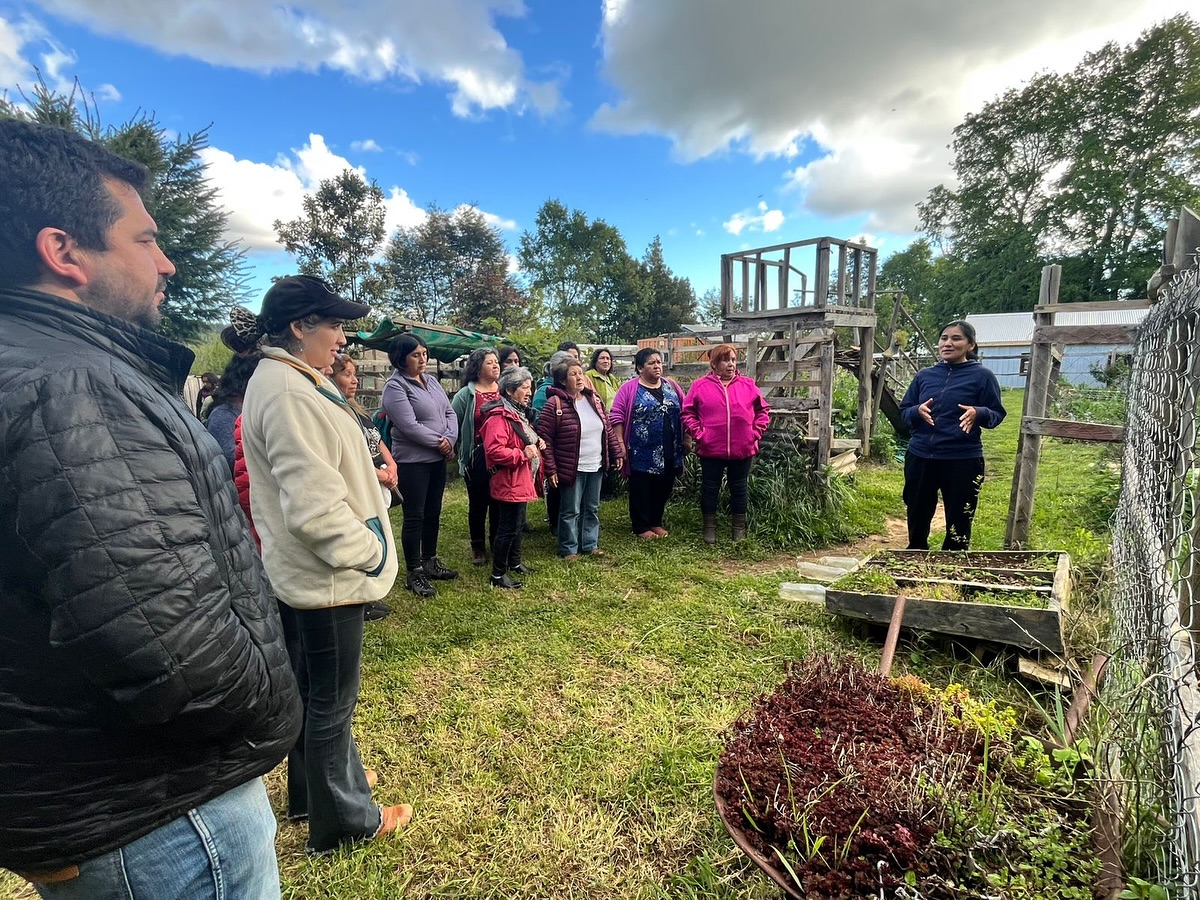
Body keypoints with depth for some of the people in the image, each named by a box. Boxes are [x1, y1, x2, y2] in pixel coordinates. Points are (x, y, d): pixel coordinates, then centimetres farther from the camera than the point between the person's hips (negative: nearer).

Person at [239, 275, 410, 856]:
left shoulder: (291, 380, 9)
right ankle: (342, 821, 29)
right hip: (326, 575, -11)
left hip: (302, 570, 11)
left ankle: (313, 789, 46)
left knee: (311, 690, 25)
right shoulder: (288, 393, -24)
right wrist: (368, 552, -17)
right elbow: (315, 508, -29)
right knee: (331, 701, 8)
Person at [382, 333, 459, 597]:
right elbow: (409, 426, -21)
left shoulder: (431, 381, 11)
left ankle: (430, 562, 30)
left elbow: (450, 413, 7)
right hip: (412, 462, -7)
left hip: (438, 459, 8)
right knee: (414, 517, 1)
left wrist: (449, 439, -11)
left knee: (433, 513, 16)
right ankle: (414, 573, 12)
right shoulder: (395, 387, -13)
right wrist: (439, 443, -12)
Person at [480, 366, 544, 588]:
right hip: (509, 482, -10)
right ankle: (498, 575, 9)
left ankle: (514, 562, 36)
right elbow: (494, 451, -30)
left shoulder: (517, 413, 14)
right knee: (508, 528, -3)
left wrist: (536, 444, 10)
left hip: (522, 481, 10)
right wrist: (523, 454, -26)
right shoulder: (499, 417, -20)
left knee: (518, 524, 20)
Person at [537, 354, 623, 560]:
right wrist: (550, 469, -16)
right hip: (571, 469, -6)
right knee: (570, 511, 6)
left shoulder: (593, 399, 6)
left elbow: (607, 429, 15)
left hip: (596, 467, 6)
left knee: (592, 509, 17)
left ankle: (590, 544, 32)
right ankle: (569, 549, 21)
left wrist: (616, 453, 11)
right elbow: (545, 438, -14)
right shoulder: (555, 404, -14)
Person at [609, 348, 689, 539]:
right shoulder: (629, 388, -4)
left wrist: (687, 438, 10)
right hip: (642, 452, -4)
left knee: (663, 488, 13)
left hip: (669, 452, 5)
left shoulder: (672, 386, 10)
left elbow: (684, 413, 14)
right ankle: (641, 527, 16)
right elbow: (617, 416, -6)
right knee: (641, 489, 4)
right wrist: (620, 443, -12)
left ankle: (656, 522, 29)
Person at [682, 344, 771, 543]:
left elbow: (763, 411, 9)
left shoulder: (748, 385, 4)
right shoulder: (700, 385, -1)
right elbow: (688, 413, 1)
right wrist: (698, 434, -8)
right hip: (711, 450, -1)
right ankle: (709, 528, 23)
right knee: (710, 488, 8)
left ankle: (739, 529, 26)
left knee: (739, 488, 12)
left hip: (743, 449, 2)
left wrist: (755, 432, -2)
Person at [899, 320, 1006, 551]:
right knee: (917, 519, 15)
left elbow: (997, 414, -2)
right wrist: (917, 411, -12)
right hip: (920, 457, 4)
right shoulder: (925, 375, 9)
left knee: (958, 524, 7)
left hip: (963, 461, -3)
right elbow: (903, 410, 10)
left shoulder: (982, 376, -2)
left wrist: (979, 414, -23)